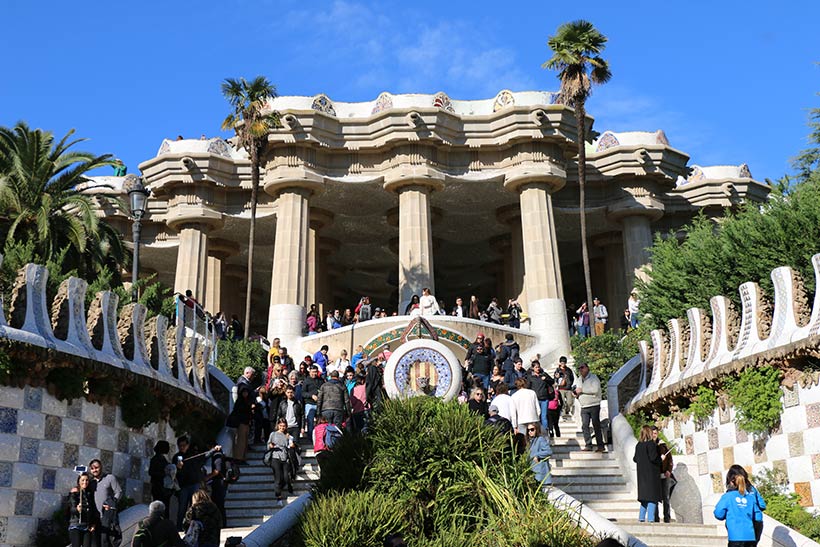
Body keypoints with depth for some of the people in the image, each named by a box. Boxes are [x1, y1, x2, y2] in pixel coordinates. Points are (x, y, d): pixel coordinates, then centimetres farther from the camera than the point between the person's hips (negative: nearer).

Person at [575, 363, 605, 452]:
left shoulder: (593, 378, -1)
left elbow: (595, 389, -16)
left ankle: (600, 446, 2)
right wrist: (577, 394, 10)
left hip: (594, 405, -6)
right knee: (585, 426, -6)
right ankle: (588, 445, -6)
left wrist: (582, 390, -13)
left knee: (596, 426, -3)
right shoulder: (580, 380, 21)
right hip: (584, 407, 6)